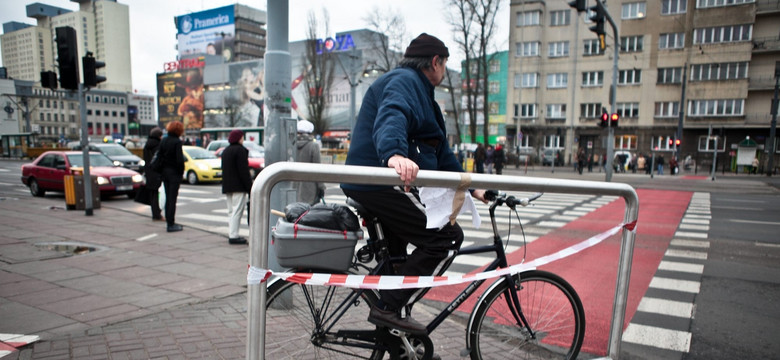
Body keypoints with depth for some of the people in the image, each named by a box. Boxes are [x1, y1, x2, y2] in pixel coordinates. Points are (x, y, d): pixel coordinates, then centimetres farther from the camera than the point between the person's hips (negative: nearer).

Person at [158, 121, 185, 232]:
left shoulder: (163, 141, 7)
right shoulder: (177, 142, -14)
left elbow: (159, 156, 8)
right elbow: (179, 159, -20)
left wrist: (162, 170, 12)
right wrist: (181, 171, -7)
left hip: (165, 172, 7)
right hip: (174, 173, -7)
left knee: (168, 198, 14)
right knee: (172, 198, -4)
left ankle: (169, 221, 21)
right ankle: (171, 224, -1)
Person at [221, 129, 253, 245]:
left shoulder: (225, 151, 17)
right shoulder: (240, 150, -11)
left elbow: (224, 169, 19)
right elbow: (243, 171, -17)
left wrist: (226, 185, 21)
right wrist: (249, 187, -16)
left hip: (227, 186, 9)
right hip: (238, 187, -9)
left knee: (231, 211, 13)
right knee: (237, 211, -8)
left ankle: (231, 234, 16)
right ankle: (234, 236, -9)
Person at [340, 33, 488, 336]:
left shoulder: (418, 89, 25)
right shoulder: (404, 80, -8)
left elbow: (441, 151, 26)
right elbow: (392, 115, -34)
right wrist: (394, 154, -54)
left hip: (375, 185, 12)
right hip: (381, 183, -12)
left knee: (395, 256, 24)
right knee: (447, 236, -13)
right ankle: (390, 308, -13)